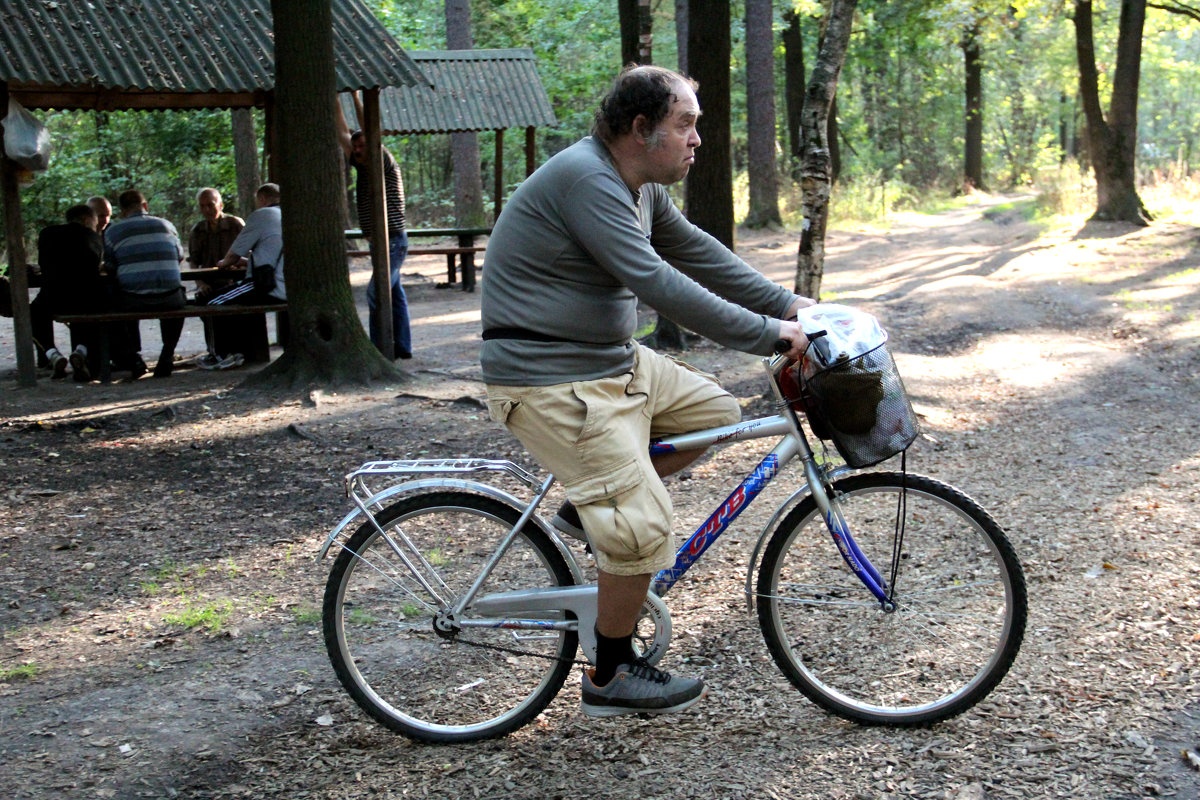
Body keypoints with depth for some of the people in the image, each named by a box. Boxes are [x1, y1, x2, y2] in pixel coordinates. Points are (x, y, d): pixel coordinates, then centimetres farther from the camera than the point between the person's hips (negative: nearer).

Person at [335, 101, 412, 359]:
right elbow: (342, 133, 13)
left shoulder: (386, 165, -7)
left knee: (376, 294, -14)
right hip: (380, 242, 9)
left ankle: (379, 348, -13)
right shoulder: (361, 167, 14)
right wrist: (335, 101, 9)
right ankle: (402, 347, 13)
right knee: (394, 295, 10)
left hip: (392, 240, -9)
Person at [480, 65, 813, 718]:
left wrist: (787, 305, 13)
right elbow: (655, 283, -27)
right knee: (645, 525, -11)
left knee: (717, 412, 12)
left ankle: (591, 508, 17)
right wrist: (766, 334, -24)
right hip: (551, 382, -10)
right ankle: (611, 677, 7)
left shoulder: (639, 187, 10)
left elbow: (698, 253, 17)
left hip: (612, 362, 10)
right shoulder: (584, 180, -22)